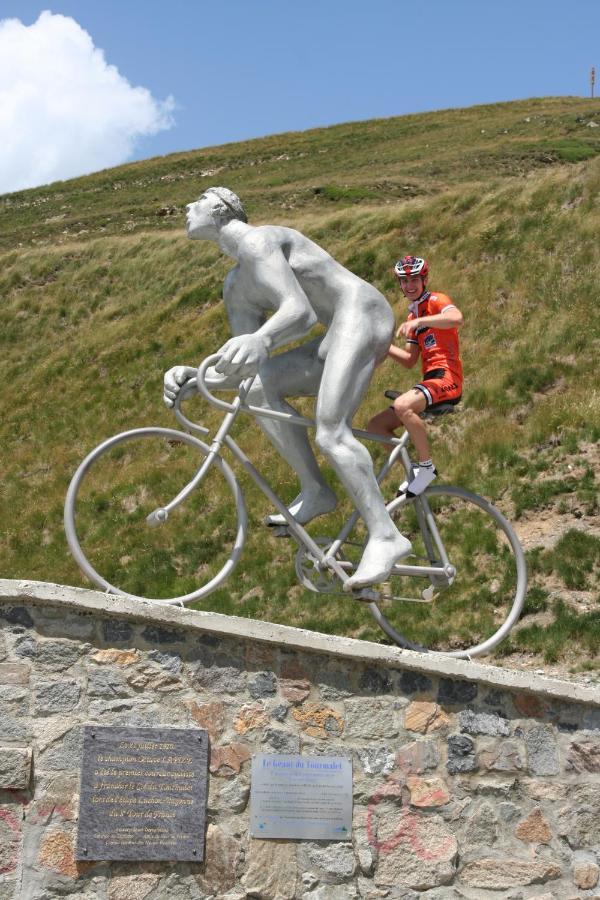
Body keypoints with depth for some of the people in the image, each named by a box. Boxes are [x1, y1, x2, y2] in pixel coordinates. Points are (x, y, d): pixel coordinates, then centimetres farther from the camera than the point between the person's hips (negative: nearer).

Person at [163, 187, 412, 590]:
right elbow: (244, 370, 11)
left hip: (362, 313, -9)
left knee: (329, 431, -23)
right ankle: (316, 491, -2)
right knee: (259, 388, -2)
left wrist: (260, 341, -45)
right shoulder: (237, 289, 19)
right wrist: (190, 374, -6)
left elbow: (300, 311, -24)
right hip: (339, 336, 9)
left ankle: (385, 536, -23)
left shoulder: (257, 240, -9)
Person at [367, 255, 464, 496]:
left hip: (447, 378, -8)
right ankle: (415, 471, 7)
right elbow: (409, 361, 18)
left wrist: (419, 321, -34)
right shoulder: (413, 316, 22)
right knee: (375, 426, 0)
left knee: (402, 405, -36)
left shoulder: (436, 300, -1)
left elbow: (456, 318, -26)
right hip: (429, 380, 9)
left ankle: (427, 467, -21)